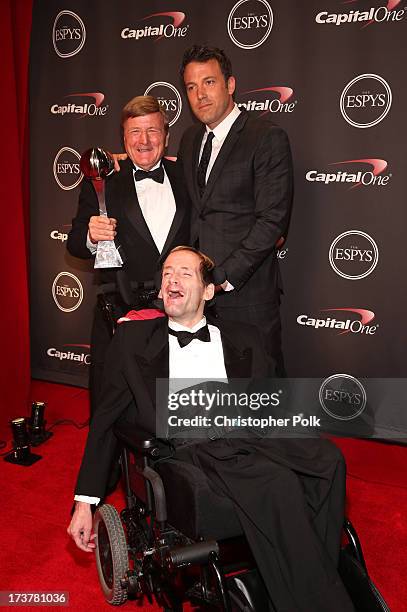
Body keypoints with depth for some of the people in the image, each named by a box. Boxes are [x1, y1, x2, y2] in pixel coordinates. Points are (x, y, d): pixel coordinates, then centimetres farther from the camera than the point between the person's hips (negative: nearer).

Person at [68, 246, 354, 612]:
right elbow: (107, 418, 17)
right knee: (278, 484, -31)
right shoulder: (133, 338, 18)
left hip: (252, 434, 3)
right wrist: (86, 501, 11)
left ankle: (319, 580, -12)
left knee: (328, 460, -28)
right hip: (195, 447, -2)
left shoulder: (245, 338, 22)